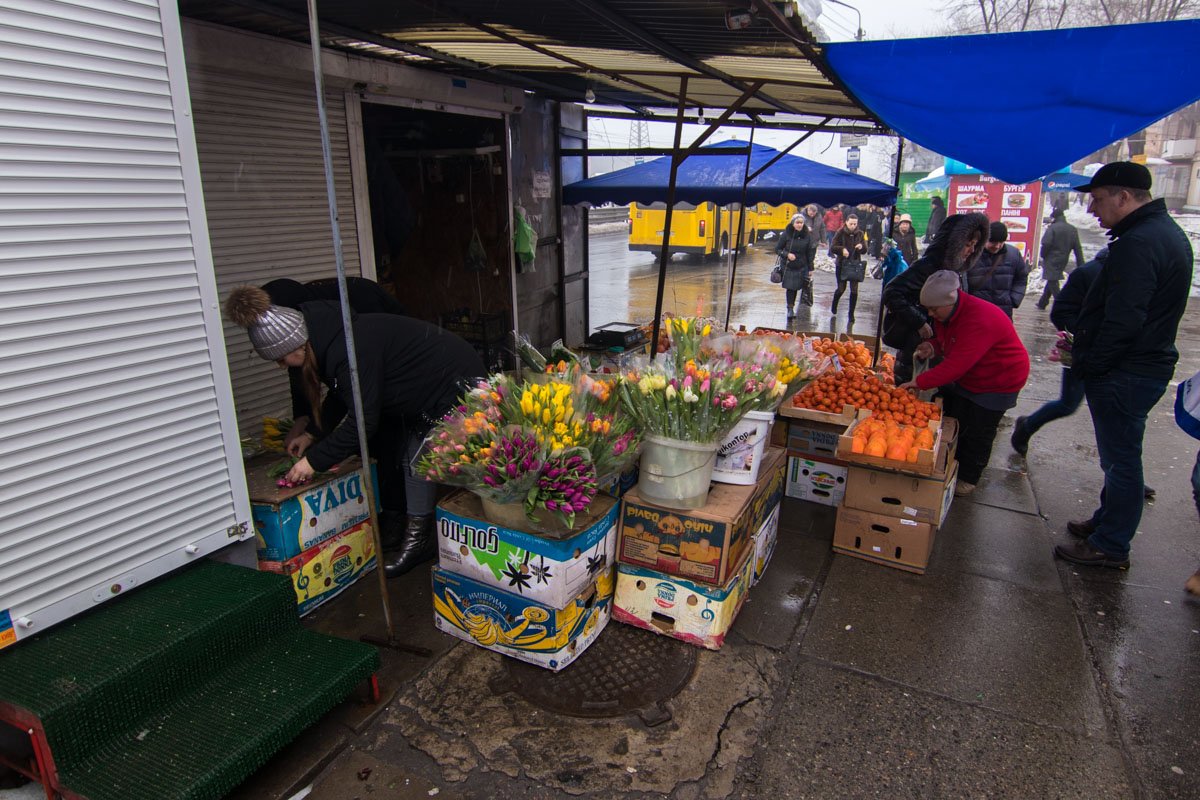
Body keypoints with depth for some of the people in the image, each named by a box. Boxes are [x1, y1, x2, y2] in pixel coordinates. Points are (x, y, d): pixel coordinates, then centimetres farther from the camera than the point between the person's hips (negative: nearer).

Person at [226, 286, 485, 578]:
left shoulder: (350, 351, -32)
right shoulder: (329, 340, -1)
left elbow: (362, 420, -28)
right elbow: (345, 400, 15)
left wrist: (314, 460, -20)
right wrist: (314, 435, 13)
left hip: (454, 382, -10)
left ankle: (418, 538, 3)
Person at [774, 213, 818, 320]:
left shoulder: (807, 235, -4)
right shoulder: (786, 234, -9)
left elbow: (810, 253, 2)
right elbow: (777, 249, -2)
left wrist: (810, 269, 2)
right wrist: (787, 254, -20)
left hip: (802, 267, 1)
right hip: (788, 267, -1)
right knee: (790, 288, 1)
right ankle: (790, 308, 15)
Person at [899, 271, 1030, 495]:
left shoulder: (979, 321, -36)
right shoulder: (945, 315, -6)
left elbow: (957, 365, -40)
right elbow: (946, 339, 14)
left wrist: (920, 382, -37)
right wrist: (933, 346, -10)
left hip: (998, 381, -9)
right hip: (966, 376, 9)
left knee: (977, 432, 0)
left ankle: (967, 479, 18)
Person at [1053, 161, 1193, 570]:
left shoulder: (1137, 244, -22)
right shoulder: (1165, 231, 13)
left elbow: (1123, 321, -26)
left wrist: (1091, 364, -13)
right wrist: (1083, 345, 14)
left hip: (1124, 373, -10)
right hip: (1148, 364, 10)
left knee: (1120, 458, 1)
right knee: (1120, 455, 21)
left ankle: (1110, 546, 13)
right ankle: (1107, 521, 37)